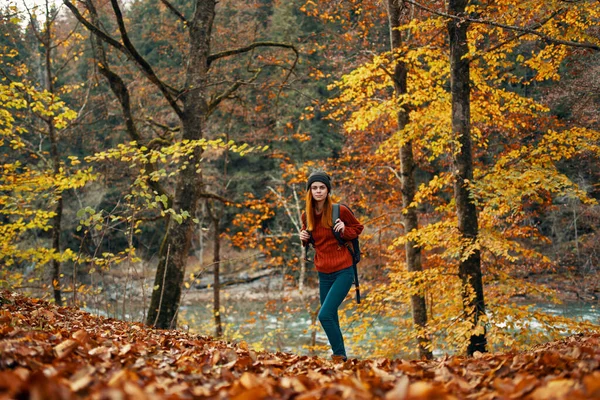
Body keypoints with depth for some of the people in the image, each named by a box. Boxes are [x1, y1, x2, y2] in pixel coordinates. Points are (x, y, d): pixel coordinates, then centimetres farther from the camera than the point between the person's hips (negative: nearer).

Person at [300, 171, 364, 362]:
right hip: (323, 274, 5)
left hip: (343, 272, -5)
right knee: (331, 318, 11)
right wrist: (304, 237, -2)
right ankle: (339, 356, 26)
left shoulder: (340, 211, -11)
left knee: (325, 315, -17)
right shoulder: (307, 215, 3)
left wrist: (344, 230, -15)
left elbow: (358, 228, 6)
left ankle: (339, 355, -2)